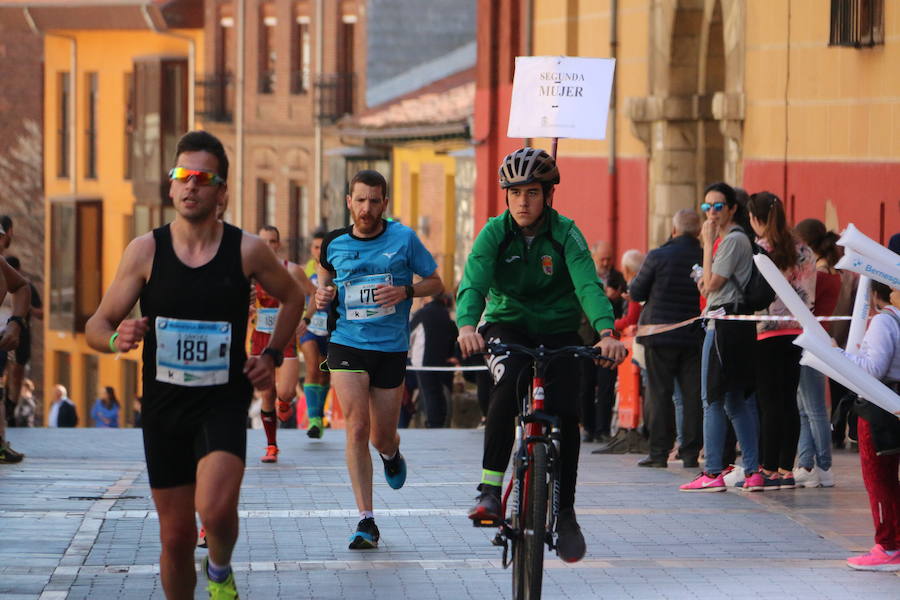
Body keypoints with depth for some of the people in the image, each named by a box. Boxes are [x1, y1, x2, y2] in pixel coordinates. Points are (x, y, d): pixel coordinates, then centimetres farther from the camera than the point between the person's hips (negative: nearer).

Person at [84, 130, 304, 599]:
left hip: (224, 403, -2)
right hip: (164, 405, 2)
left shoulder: (247, 251, -3)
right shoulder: (145, 251, -3)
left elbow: (292, 297, 17)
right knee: (176, 534, 5)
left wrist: (273, 355, 5)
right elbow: (96, 326, 0)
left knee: (216, 508, -24)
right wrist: (116, 339, -22)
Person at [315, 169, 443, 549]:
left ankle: (391, 454, 49)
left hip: (391, 349, 0)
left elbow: (435, 283, 5)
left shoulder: (403, 239, -3)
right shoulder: (334, 244, 2)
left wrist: (405, 292, -15)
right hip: (347, 345, 0)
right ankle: (366, 521, -12)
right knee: (357, 428, -14)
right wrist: (322, 296, -3)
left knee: (382, 437, 8)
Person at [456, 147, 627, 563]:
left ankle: (565, 512, 8)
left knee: (566, 416, -10)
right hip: (507, 326, -1)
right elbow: (472, 283, -23)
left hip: (558, 331, 1)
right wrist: (467, 326, -45)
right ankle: (489, 489, -30)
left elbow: (588, 285, -26)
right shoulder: (495, 232, -11)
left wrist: (606, 332, -44)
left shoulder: (565, 234, -12)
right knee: (508, 382, -31)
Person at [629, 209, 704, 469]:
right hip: (695, 337, 2)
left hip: (660, 337, -2)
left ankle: (659, 451, 2)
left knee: (660, 394, 3)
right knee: (693, 395, 6)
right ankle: (691, 452, 5)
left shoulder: (658, 256, -9)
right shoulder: (706, 259, -3)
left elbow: (636, 293, -1)